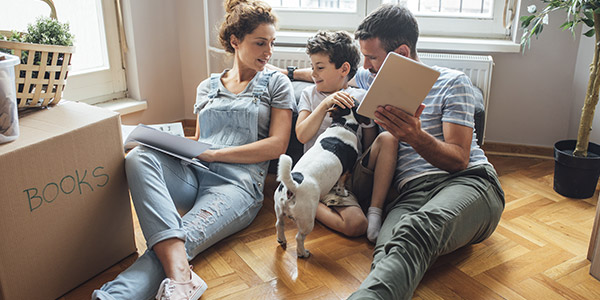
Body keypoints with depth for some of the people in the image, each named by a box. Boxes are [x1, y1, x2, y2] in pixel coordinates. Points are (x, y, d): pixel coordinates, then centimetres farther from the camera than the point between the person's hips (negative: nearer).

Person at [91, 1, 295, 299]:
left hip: (237, 183, -4)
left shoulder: (276, 84, 13)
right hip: (193, 174, 4)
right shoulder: (208, 87, 23)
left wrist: (213, 153, -7)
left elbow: (276, 145, 1)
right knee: (139, 157, -30)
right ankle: (179, 275, -47)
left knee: (182, 240, -32)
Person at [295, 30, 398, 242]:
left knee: (388, 138, -24)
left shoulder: (361, 98, 8)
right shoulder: (310, 94, 9)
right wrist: (325, 104, -17)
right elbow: (302, 135, -7)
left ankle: (375, 211, -20)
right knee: (356, 225, -28)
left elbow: (370, 146, 11)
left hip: (356, 174, 3)